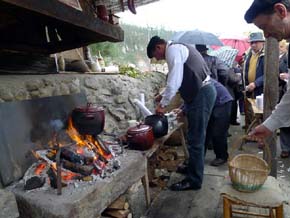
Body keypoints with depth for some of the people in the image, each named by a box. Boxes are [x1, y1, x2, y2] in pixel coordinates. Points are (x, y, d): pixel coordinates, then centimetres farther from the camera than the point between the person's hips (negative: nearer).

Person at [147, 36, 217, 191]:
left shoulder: (173, 50, -11)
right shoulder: (178, 49, 20)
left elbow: (174, 82, -21)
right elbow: (178, 80, 24)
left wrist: (162, 104, -13)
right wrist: (164, 95, 21)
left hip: (201, 95, -10)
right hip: (202, 93, 10)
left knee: (195, 139, -3)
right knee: (196, 136, 20)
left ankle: (194, 181, 10)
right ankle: (193, 167, 38)